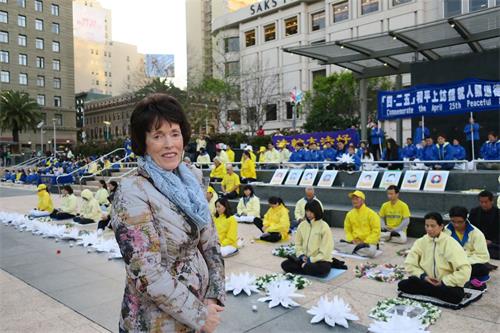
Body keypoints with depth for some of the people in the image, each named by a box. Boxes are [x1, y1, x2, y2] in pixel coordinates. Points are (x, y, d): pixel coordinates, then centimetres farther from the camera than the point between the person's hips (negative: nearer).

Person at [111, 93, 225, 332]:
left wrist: (214, 297, -5)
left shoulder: (188, 184, 0)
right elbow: (147, 274, -23)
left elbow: (211, 244, 5)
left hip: (199, 311, 6)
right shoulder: (132, 193, -20)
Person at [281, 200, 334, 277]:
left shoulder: (324, 226, -11)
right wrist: (301, 255, -8)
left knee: (322, 269, -37)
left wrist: (311, 260, -17)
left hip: (321, 260, -4)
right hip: (305, 259, 4)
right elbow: (298, 243, 10)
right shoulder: (302, 225, 4)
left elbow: (325, 251, -13)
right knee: (285, 265, -14)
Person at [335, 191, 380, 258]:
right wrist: (352, 240, -7)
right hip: (354, 242, 3)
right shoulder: (349, 214, 5)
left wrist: (365, 242, -16)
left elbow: (376, 231, -11)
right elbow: (347, 230, 11)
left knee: (371, 251, -37)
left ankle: (354, 249, -12)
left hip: (369, 242, -3)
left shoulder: (371, 214, -8)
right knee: (338, 245, -18)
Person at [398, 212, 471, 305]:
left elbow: (465, 270, -19)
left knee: (456, 296, -35)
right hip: (426, 281, 2)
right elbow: (410, 264, 1)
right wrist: (423, 276, -14)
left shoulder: (451, 243, -13)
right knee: (402, 285, -19)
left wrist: (444, 282, -19)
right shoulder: (420, 242, -2)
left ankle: (427, 291, -11)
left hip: (447, 284, -2)